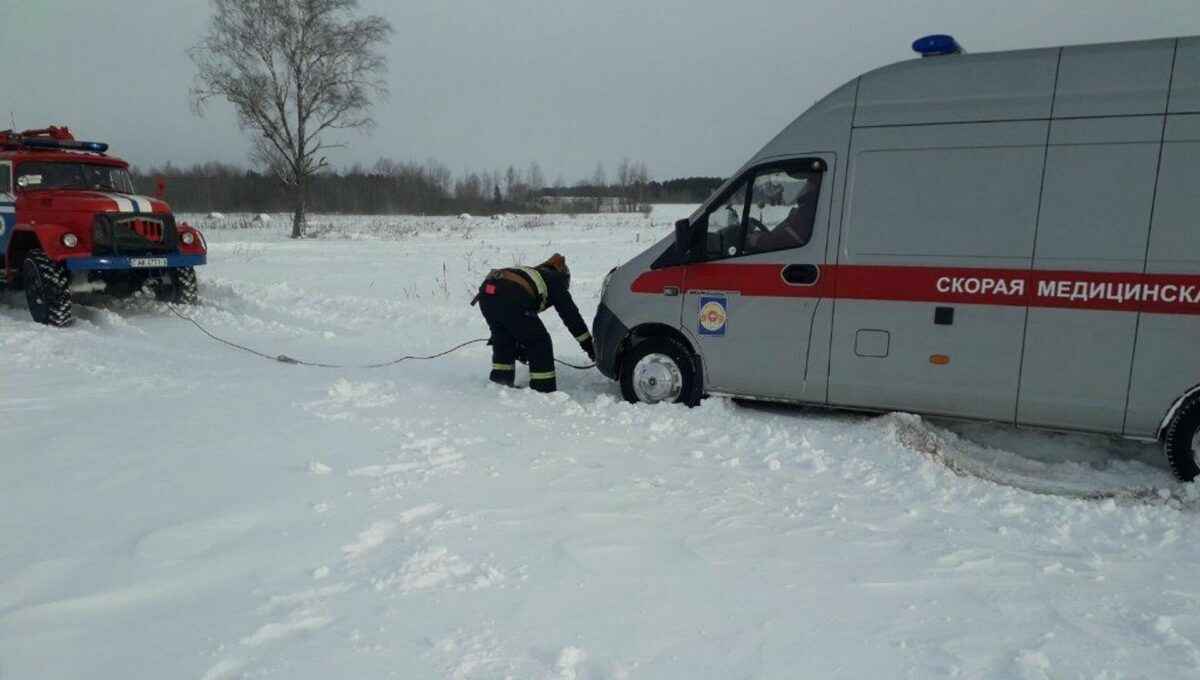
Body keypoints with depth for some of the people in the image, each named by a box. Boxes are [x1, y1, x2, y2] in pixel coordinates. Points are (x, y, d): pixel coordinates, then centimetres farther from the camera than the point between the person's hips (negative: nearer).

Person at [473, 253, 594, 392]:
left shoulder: (530, 273, 41)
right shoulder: (555, 281, 24)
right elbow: (571, 315, 20)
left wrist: (519, 345, 52)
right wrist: (589, 346, 26)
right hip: (510, 299, -7)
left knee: (503, 340, 28)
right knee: (539, 342, 11)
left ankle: (499, 382, 34)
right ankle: (544, 389, 14)